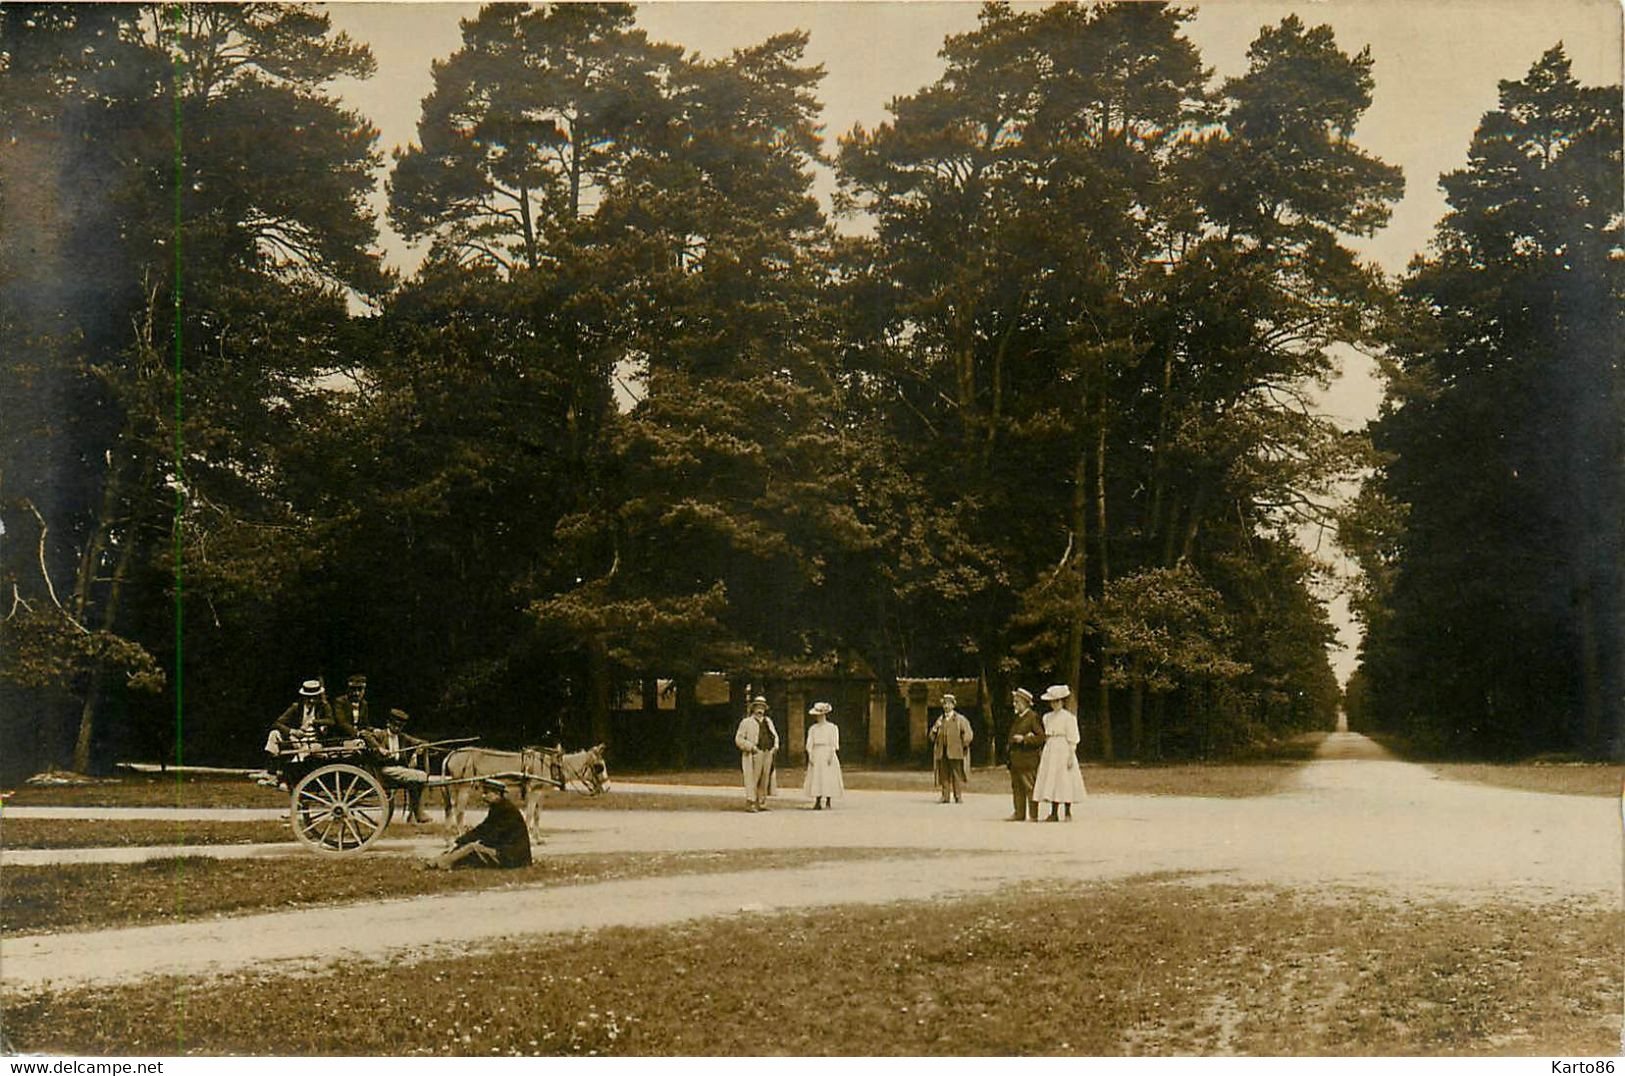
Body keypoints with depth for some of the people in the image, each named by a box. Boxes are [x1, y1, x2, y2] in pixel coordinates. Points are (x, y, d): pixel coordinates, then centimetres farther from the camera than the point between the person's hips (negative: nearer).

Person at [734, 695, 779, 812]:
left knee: (764, 780, 7)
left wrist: (775, 745, 8)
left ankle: (761, 804, 12)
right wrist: (751, 747, -13)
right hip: (754, 755, -6)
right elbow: (738, 739, -3)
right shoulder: (746, 722, 2)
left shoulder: (768, 721, 20)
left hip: (768, 754, 6)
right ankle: (750, 804, -5)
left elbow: (775, 735, 29)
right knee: (752, 780, -8)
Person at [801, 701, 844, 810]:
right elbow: (810, 743, 7)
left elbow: (834, 743, -2)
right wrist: (810, 756, -5)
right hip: (816, 754, 2)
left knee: (829, 777, -5)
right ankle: (817, 802, -4)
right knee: (816, 777, -5)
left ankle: (828, 801, 3)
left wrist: (831, 755, -13)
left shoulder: (832, 727, 3)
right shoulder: (813, 729, 12)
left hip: (828, 753, -2)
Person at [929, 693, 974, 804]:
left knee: (956, 774, -4)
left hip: (955, 752, -4)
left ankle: (957, 797, -1)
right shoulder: (940, 720, 17)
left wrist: (963, 745, -7)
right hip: (942, 752, 4)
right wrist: (935, 729, -1)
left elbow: (968, 734, 1)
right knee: (944, 774, 1)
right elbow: (932, 736, 18)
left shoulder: (960, 719, 4)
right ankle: (945, 796, 4)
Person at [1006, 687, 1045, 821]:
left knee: (1030, 787, -6)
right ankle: (1019, 813, 15)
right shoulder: (1017, 718, 18)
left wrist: (1024, 738, -16)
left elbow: (1041, 737, -10)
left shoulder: (1033, 717, -6)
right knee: (1017, 787, 9)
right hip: (1015, 759, 8)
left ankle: (1033, 815, -3)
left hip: (1028, 759, -8)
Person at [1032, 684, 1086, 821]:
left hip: (1063, 750, -6)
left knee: (1065, 781, -4)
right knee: (1051, 781, 3)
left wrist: (1071, 756, -12)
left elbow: (1072, 739, -7)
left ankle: (1068, 813, 4)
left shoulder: (1068, 717, -4)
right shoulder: (1047, 717, 14)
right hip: (1050, 751, 6)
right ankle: (1053, 814, 5)